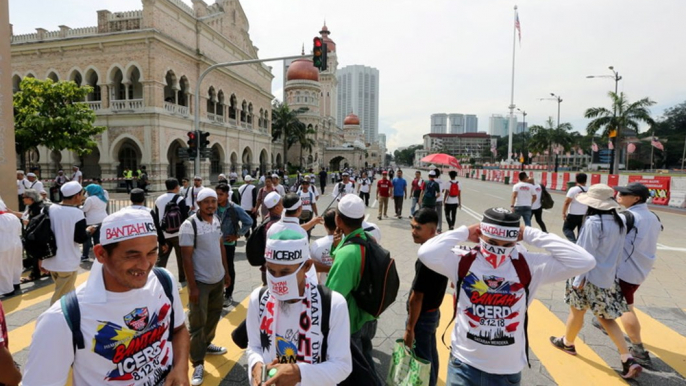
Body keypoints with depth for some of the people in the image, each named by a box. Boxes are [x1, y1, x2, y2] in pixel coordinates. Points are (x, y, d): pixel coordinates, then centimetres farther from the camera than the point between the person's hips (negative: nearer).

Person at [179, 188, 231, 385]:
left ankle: (206, 344, 43)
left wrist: (226, 272, 14)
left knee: (214, 315, 21)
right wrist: (192, 286, -17)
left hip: (218, 279, 7)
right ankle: (197, 363, 18)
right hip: (200, 281, -7)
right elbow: (186, 258, -17)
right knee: (197, 322, 5)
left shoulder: (216, 220, 2)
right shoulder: (189, 225, -19)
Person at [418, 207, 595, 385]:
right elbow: (427, 254, -30)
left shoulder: (528, 266, -10)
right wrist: (465, 232, -19)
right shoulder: (462, 262, -14)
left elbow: (584, 262, -16)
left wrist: (529, 235, -16)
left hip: (508, 369, 2)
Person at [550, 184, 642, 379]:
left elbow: (586, 253, -19)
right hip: (608, 277, 8)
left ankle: (567, 342, 34)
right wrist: (612, 270, 22)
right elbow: (618, 253, 12)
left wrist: (578, 279, -13)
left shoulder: (593, 222, -22)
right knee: (605, 317, 17)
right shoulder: (619, 222, 3)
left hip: (590, 277, -7)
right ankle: (628, 359, 12)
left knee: (577, 312, 13)